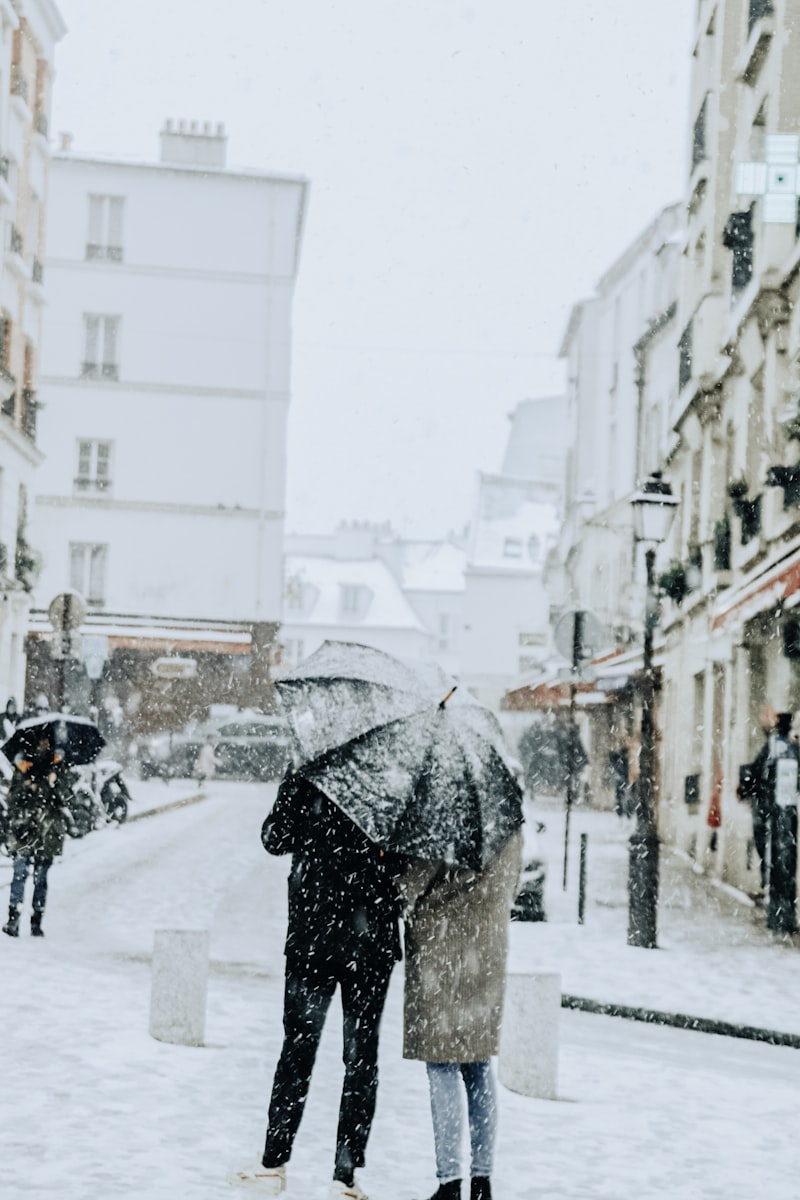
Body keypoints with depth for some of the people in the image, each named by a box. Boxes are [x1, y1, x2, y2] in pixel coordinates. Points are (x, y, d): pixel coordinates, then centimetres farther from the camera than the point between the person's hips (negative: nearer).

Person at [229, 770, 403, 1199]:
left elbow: (275, 838, -1)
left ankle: (274, 1164, 17)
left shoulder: (307, 772, -7)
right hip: (372, 941, 1)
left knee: (297, 1050, 11)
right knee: (361, 1056, 6)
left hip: (313, 937, 0)